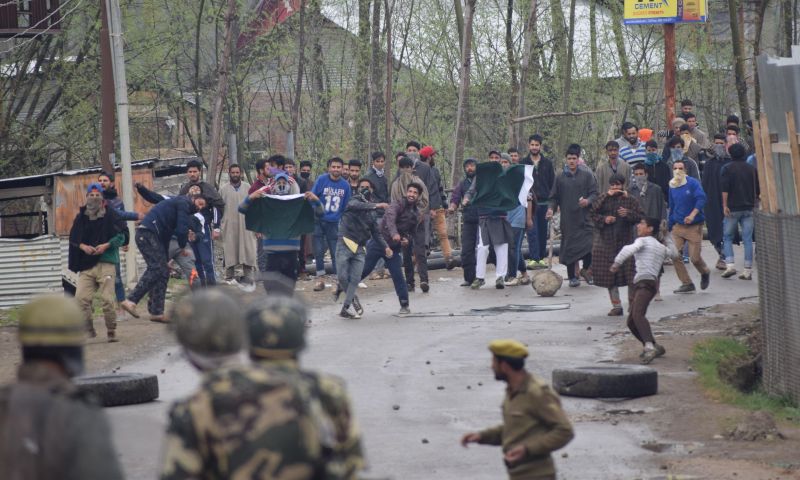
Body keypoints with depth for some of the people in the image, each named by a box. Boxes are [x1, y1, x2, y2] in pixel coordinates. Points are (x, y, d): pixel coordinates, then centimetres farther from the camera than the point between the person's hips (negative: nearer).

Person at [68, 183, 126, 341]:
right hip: (86, 264, 3)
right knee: (81, 298, -9)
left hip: (106, 262, -3)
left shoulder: (110, 215, 2)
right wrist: (83, 246, -5)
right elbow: (73, 238, 14)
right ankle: (89, 330, 5)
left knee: (107, 299, -9)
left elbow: (120, 236, 2)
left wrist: (107, 245, -12)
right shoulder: (81, 217, 11)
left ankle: (111, 332, 6)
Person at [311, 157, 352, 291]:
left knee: (336, 252, 1)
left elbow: (346, 207, 9)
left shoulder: (345, 185, 2)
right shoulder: (321, 180, -7)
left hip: (335, 223, 1)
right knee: (319, 251, 3)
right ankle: (320, 279, 13)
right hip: (319, 222, -1)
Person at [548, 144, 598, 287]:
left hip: (584, 217, -1)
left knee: (589, 244, -9)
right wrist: (551, 208, -5)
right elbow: (554, 197, 13)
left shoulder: (587, 176, 7)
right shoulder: (560, 178, 10)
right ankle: (572, 276, 10)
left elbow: (594, 193, 4)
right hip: (567, 220, 1)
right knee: (569, 247, -1)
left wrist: (588, 201, -16)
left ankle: (585, 269, 16)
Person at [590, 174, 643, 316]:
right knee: (609, 274, 3)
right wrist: (604, 219, -15)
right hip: (607, 242, 2)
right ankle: (616, 306, 11)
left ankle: (632, 304, 7)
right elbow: (593, 214, 2)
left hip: (625, 241, -2)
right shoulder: (603, 199, 8)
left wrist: (628, 214, -17)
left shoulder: (630, 200, 5)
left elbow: (640, 217, -1)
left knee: (630, 274, -5)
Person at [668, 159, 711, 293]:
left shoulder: (692, 183, -8)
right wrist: (670, 225, 18)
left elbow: (701, 199, -20)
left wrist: (693, 215, -31)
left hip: (694, 226, -5)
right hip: (678, 226, 5)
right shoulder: (672, 186, 8)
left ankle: (705, 273, 29)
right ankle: (686, 283, 2)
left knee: (695, 257, -6)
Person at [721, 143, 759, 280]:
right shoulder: (752, 169, 10)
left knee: (728, 237, 8)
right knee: (747, 239, 2)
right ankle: (748, 270, 0)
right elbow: (758, 190, 15)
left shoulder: (728, 169, -3)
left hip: (733, 208, -3)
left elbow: (725, 189, -12)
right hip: (749, 208, 3)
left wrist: (725, 205, -12)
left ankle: (730, 265, -6)